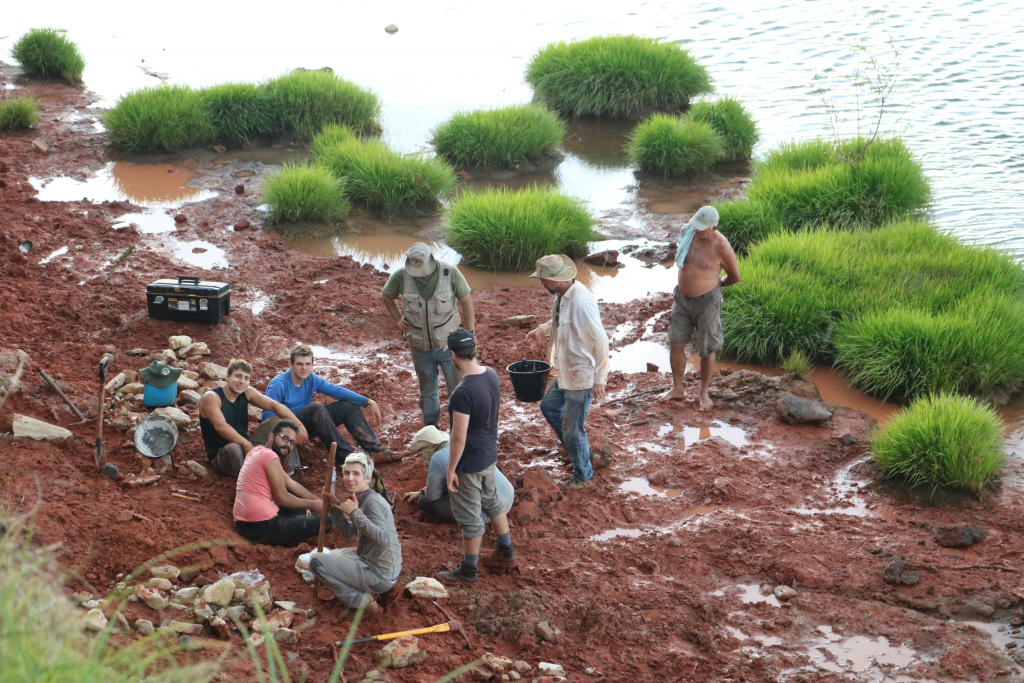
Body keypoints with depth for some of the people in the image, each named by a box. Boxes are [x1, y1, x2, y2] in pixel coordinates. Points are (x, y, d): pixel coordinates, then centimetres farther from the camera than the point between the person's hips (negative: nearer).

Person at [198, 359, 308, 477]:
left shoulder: (247, 393, 4)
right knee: (234, 448, -42)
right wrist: (246, 444, -37)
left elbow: (274, 405, -4)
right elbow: (220, 426, -30)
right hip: (220, 456, -7)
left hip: (244, 448, 7)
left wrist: (299, 426, -18)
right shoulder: (211, 398, -15)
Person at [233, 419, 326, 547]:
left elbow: (291, 484, 18)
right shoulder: (270, 456, -13)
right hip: (262, 527, -10)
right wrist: (311, 504, 1)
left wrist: (319, 502, 14)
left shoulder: (258, 451, 16)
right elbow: (282, 498, -12)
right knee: (326, 520, -6)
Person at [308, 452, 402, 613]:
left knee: (316, 561, -13)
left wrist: (355, 513, -27)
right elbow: (350, 534, 17)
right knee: (330, 554, 32)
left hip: (379, 577, -11)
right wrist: (336, 506, 7)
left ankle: (359, 600, -7)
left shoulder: (373, 502, -20)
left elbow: (382, 538, -32)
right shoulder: (362, 499, 10)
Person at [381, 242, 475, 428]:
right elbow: (386, 297, 8)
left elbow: (466, 301, -7)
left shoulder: (450, 273, -18)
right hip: (420, 347, 2)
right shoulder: (400, 276, -14)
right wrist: (398, 320, -4)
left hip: (448, 343, -2)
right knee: (427, 391, 18)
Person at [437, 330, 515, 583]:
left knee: (470, 517, 8)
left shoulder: (463, 393, -32)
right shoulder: (492, 375, -6)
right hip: (490, 453, 8)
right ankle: (506, 552, 42)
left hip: (469, 462, -8)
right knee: (491, 501, 27)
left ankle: (468, 570, 24)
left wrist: (451, 469, -15)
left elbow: (459, 438, -26)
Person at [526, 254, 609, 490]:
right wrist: (542, 330, 9)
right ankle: (577, 448, 43)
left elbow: (600, 341, -26)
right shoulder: (561, 296, -1)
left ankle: (583, 476, 24)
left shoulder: (581, 302, -30)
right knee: (549, 407, 26)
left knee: (573, 428, 4)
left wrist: (599, 379, -23)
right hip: (565, 373, 10)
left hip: (582, 376, -10)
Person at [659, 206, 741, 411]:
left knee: (706, 350, 8)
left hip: (707, 301, -5)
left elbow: (734, 277, -4)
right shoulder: (687, 232, -6)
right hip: (682, 298, 5)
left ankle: (704, 393, 25)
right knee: (676, 344, 10)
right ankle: (678, 389, 27)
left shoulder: (721, 247, -21)